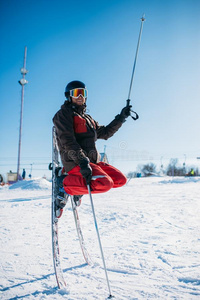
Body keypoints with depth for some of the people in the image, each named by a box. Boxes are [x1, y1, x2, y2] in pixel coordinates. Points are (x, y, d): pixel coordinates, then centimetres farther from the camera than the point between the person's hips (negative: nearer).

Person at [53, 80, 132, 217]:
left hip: (93, 161, 8)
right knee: (105, 183, -28)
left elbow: (105, 133, 30)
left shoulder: (87, 118, 27)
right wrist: (82, 162, -26)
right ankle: (65, 183, -11)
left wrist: (121, 118, 21)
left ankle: (80, 186, 5)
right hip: (75, 162, -8)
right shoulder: (64, 114, 1)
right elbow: (68, 141, -13)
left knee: (121, 179, 0)